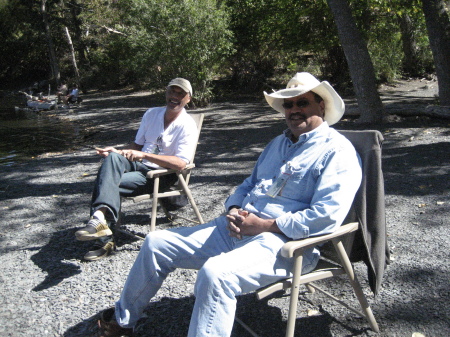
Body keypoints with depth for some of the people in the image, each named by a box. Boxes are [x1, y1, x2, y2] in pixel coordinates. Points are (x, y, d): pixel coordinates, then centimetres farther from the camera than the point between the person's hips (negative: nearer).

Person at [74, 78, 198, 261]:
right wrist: (118, 152, -2)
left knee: (107, 182, -25)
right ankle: (101, 214, -37)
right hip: (139, 165, 6)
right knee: (113, 157, -27)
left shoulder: (187, 126, -8)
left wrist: (144, 155, -26)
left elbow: (180, 163, -21)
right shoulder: (151, 114, 13)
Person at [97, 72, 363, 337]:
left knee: (215, 274, -37)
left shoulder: (337, 151, -6)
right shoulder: (278, 143, 21)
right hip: (235, 229, 8)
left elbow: (327, 216, -19)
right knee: (156, 244, 6)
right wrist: (233, 210, 4)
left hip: (284, 243, -8)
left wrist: (265, 225, -17)